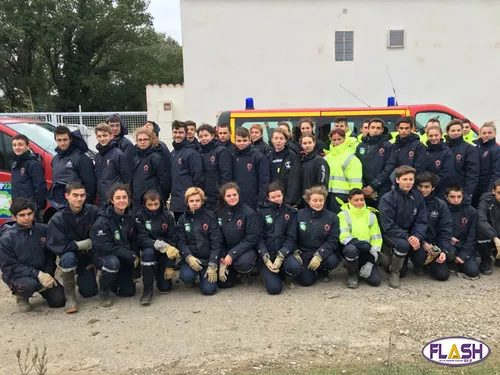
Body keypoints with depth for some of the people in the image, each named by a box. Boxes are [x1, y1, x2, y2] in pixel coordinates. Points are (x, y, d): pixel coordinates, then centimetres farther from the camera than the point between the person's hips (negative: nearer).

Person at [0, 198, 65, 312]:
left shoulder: (43, 230, -5)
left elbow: (51, 254, 3)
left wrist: (48, 273, -14)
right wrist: (37, 274, -25)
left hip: (43, 274, 3)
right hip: (18, 276, -3)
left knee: (59, 300, -12)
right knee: (29, 285, -36)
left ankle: (41, 289, 21)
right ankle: (21, 296, 1)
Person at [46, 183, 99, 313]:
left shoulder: (93, 211, -15)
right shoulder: (58, 219, -17)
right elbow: (56, 246, -20)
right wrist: (82, 244, -17)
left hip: (91, 252, 1)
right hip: (71, 253, -1)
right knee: (68, 257, -36)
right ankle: (70, 297, -17)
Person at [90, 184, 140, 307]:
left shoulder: (130, 217, -4)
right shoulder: (102, 221, -22)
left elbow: (133, 241, 6)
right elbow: (103, 246, -25)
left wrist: (135, 256, -11)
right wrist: (131, 256, -24)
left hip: (125, 260, 5)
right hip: (104, 256, -5)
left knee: (128, 292, 1)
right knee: (112, 262, -38)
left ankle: (114, 279, 33)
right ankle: (103, 291, -9)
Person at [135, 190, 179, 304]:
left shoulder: (168, 216, -9)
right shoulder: (140, 216, -11)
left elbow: (172, 240, -9)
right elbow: (143, 239, -20)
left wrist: (170, 266, -13)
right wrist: (163, 246, -35)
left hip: (166, 253, 1)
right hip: (150, 249, -1)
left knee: (165, 288, -6)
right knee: (148, 252, -37)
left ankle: (160, 272, 30)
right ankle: (147, 290, -20)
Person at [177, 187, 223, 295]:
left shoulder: (210, 217, -4)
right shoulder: (183, 219, 4)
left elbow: (216, 242, -8)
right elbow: (181, 242, -3)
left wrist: (213, 265, -15)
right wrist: (188, 257, -22)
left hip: (208, 258, -1)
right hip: (191, 257, 1)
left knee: (208, 289, -14)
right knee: (187, 276, -29)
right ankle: (190, 279, 10)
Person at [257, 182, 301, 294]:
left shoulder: (290, 212, 6)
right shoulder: (261, 212, 3)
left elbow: (291, 238, -1)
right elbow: (259, 237, -4)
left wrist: (280, 257, -16)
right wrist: (266, 258, -17)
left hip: (284, 252, 1)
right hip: (266, 254, -1)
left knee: (295, 267, -32)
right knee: (274, 288, -19)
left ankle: (285, 275, 5)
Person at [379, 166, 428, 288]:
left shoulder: (418, 197, -2)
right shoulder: (387, 198, -16)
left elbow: (421, 221, -5)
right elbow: (388, 226, -19)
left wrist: (417, 237, -24)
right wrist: (407, 237, -28)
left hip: (411, 234, 5)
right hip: (391, 234, -4)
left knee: (422, 259, -13)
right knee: (403, 244, -35)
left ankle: (405, 258, 23)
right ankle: (394, 272, -8)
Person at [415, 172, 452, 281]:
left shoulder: (440, 205, 2)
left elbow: (445, 231, -3)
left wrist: (444, 251, -16)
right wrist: (422, 242, -20)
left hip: (433, 243, 2)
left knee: (443, 274, -9)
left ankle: (429, 261, 24)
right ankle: (418, 264, 2)